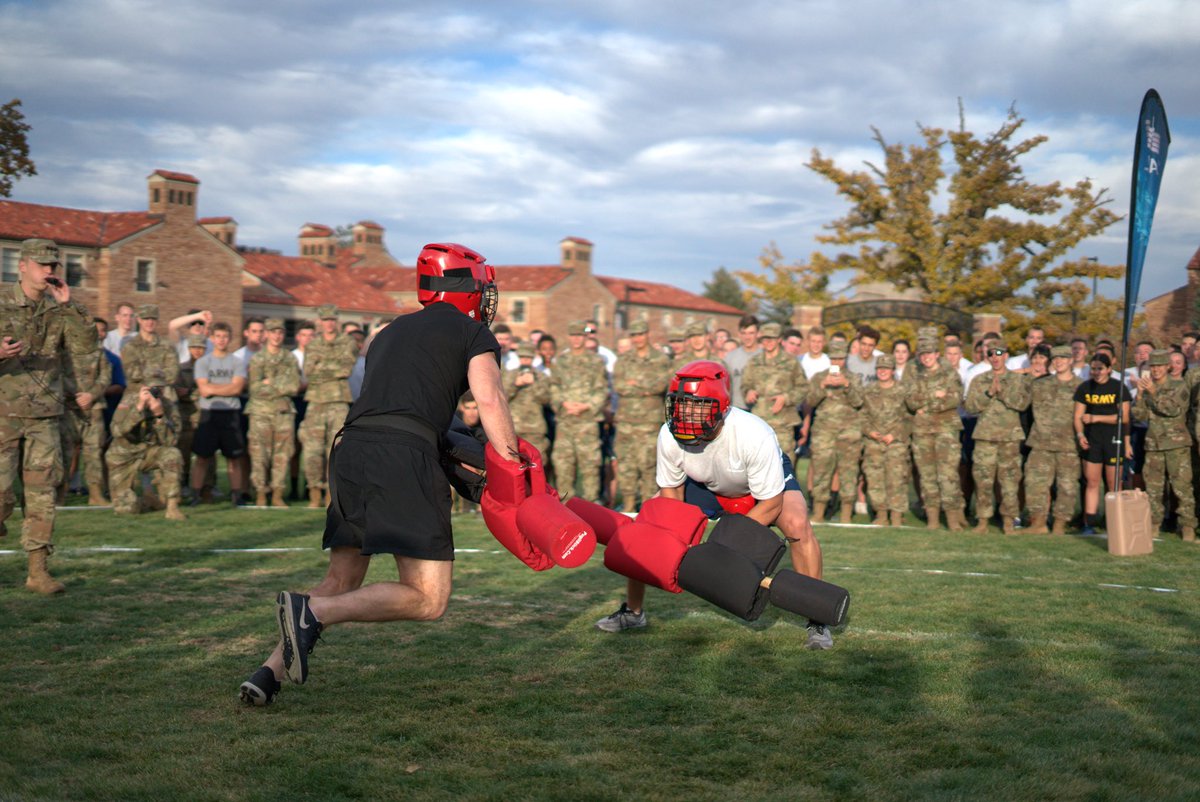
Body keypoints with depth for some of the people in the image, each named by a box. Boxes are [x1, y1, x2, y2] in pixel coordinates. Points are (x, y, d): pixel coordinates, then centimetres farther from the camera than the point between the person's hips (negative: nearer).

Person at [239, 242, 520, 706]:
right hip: (402, 456, -7)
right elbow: (489, 399, -4)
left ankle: (269, 672, 5)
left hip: (351, 448, 7)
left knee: (341, 582, 19)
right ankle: (312, 612, -20)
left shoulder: (390, 333, 32)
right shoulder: (474, 334, 13)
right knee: (428, 601, -3)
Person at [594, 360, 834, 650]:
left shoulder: (753, 435, -40)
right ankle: (632, 611, 12)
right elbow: (671, 490, -10)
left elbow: (771, 503, -29)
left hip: (767, 480, -3)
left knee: (797, 526, -32)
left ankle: (818, 621, -14)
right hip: (706, 484, 4)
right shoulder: (670, 436, -29)